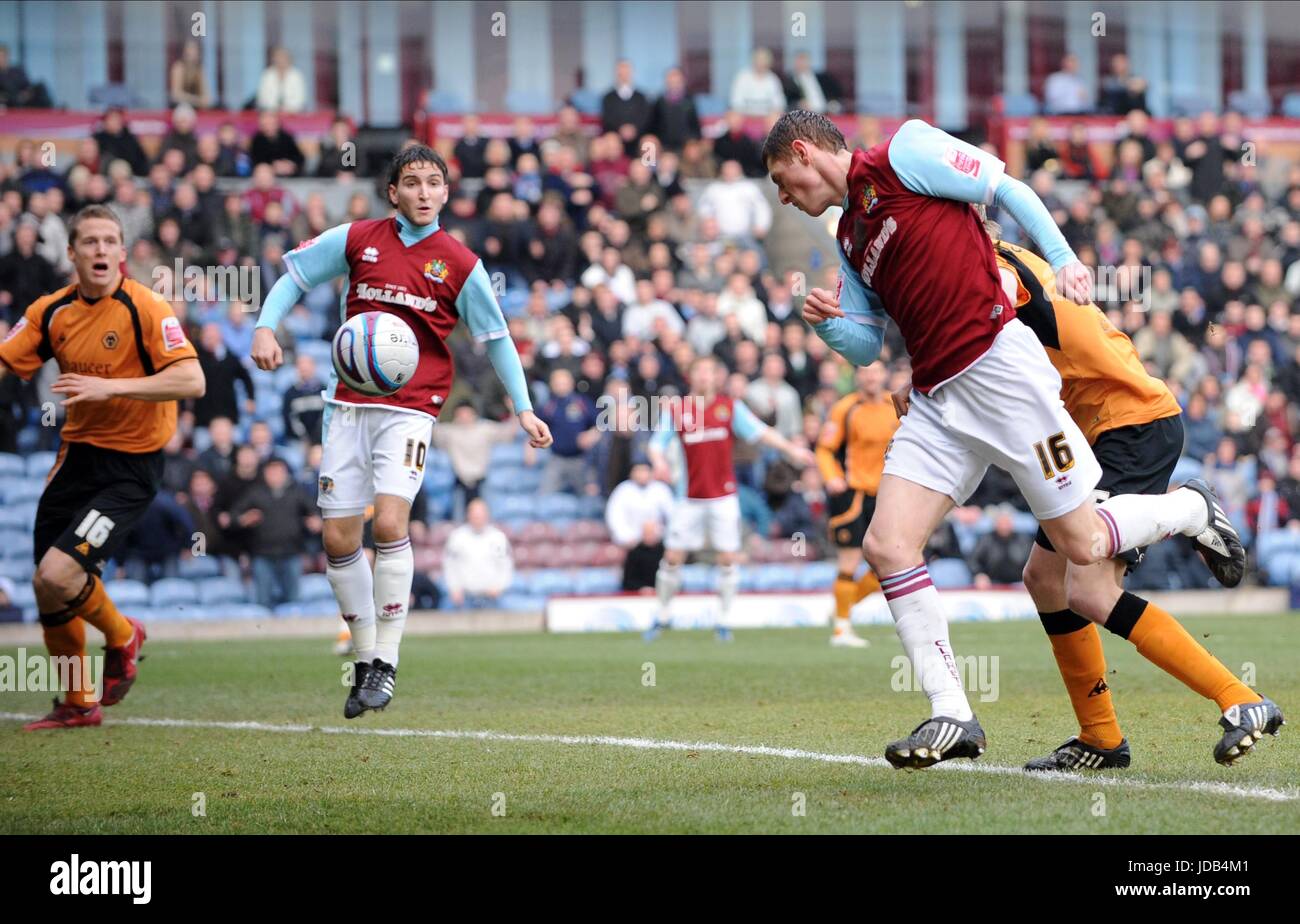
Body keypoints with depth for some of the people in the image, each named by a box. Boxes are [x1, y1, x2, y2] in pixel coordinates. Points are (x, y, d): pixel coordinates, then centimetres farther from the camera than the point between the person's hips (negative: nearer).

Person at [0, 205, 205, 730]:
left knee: (57, 576, -20)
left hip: (131, 467, -6)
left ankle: (121, 636, 12)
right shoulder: (52, 311, 2)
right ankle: (77, 705, 29)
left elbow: (191, 381, -21)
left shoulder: (145, 309, -14)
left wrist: (109, 387, -27)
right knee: (46, 588, 8)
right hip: (76, 458, 6)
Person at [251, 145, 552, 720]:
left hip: (410, 408, -3)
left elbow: (496, 337, 9)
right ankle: (364, 659, 16)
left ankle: (385, 663, -13)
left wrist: (523, 408, 5)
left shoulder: (459, 264, 1)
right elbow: (294, 276, 13)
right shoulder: (357, 239, 5)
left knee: (389, 523, -22)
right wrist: (265, 327, -3)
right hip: (349, 405, 3)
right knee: (338, 539, 0)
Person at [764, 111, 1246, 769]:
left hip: (997, 364, -8)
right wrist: (828, 323, 0)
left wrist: (1063, 259, -12)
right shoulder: (849, 237, 21)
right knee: (887, 546, -9)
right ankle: (951, 715, -6)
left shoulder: (899, 155, -2)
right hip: (936, 399, 8)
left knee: (1082, 544, -4)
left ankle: (1191, 511, 26)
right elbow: (866, 345, 21)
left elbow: (1006, 189, -2)